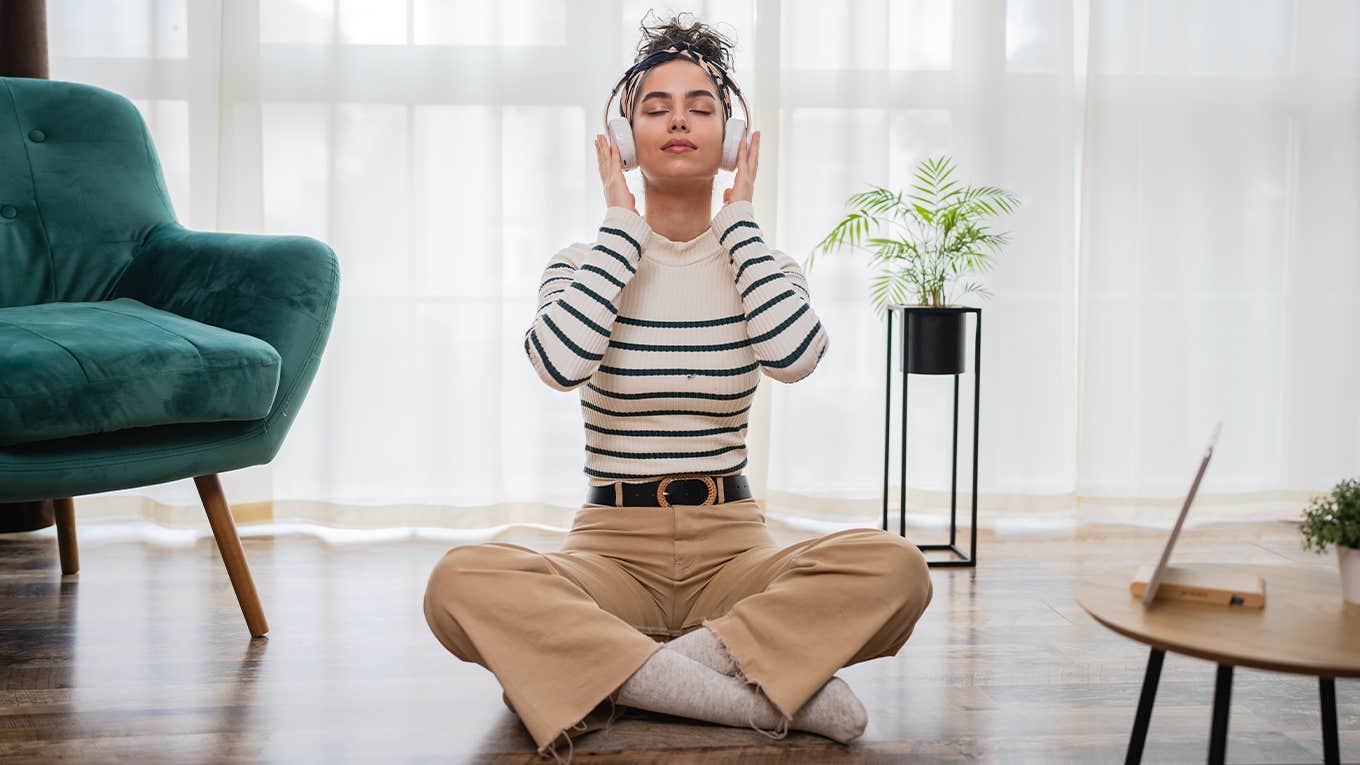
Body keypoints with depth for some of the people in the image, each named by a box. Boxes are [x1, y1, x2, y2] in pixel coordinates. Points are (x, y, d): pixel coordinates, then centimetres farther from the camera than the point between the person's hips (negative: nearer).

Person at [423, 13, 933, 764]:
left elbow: (794, 354, -17)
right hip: (611, 545, -1)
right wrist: (622, 224, -8)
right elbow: (559, 361, -19)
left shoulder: (757, 264, 8)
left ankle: (600, 674, -24)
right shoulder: (584, 263, 5)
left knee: (892, 565, -29)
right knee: (460, 581, -32)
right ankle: (766, 694, -29)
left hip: (730, 547, 1)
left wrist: (737, 219, -4)